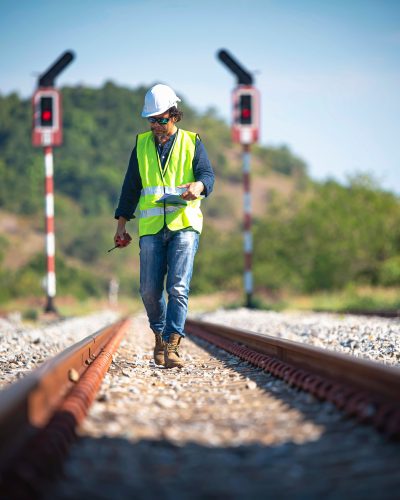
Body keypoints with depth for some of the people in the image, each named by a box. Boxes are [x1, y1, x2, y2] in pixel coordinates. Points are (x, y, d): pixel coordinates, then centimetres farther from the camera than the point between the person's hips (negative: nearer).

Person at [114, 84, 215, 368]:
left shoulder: (192, 142, 7)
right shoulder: (142, 144, 14)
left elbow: (208, 175, -4)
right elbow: (131, 186, 17)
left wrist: (198, 185, -28)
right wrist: (122, 224, 14)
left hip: (184, 224, -3)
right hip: (151, 227, 3)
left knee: (178, 287, -13)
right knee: (150, 290, 0)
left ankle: (172, 346, -14)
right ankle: (160, 334, 25)